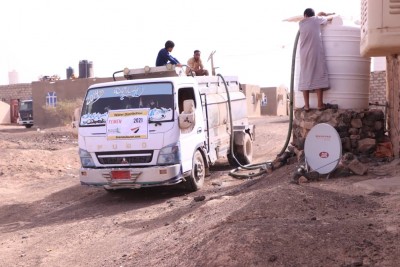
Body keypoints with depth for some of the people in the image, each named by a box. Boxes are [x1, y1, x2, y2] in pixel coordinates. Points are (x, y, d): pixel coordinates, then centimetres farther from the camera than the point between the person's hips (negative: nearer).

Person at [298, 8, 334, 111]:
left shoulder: (301, 23, 15)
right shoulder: (316, 19, 6)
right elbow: (329, 18, 21)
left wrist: (318, 15, 41)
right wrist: (333, 15, 42)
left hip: (304, 54, 4)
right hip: (316, 52, -3)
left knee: (305, 78, 2)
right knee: (318, 77, -4)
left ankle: (306, 105, -1)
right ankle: (320, 104, -8)